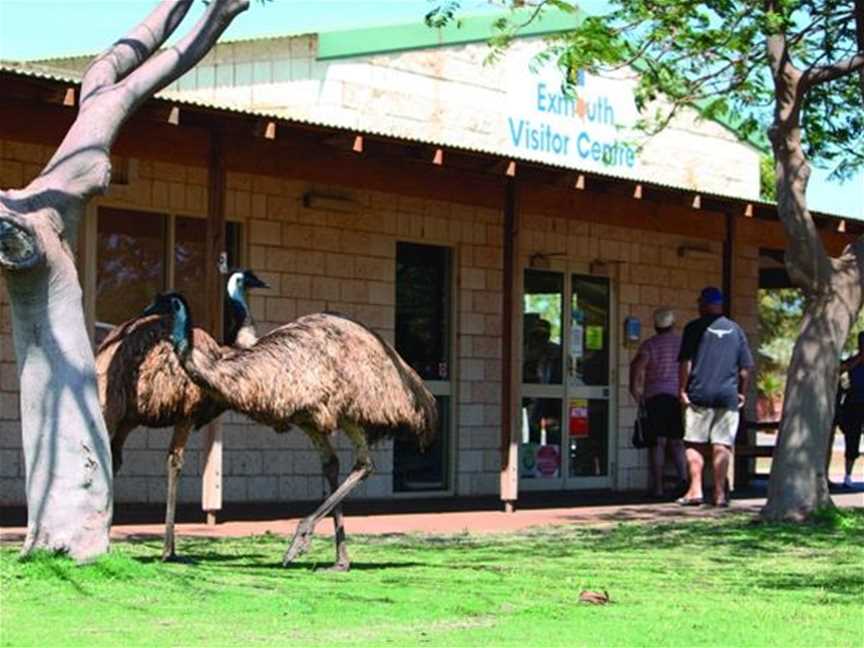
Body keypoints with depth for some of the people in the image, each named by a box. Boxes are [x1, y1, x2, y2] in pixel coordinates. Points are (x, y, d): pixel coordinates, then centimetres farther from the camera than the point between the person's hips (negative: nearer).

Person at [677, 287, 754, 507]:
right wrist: (742, 393, 17)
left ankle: (695, 490, -5)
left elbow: (685, 362, -6)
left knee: (695, 443, 3)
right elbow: (745, 367, 10)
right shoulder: (735, 330, 11)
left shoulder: (695, 328, 0)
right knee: (722, 445, 3)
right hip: (728, 395, 3)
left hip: (700, 394, -3)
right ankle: (720, 493, 2)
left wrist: (683, 389, -1)